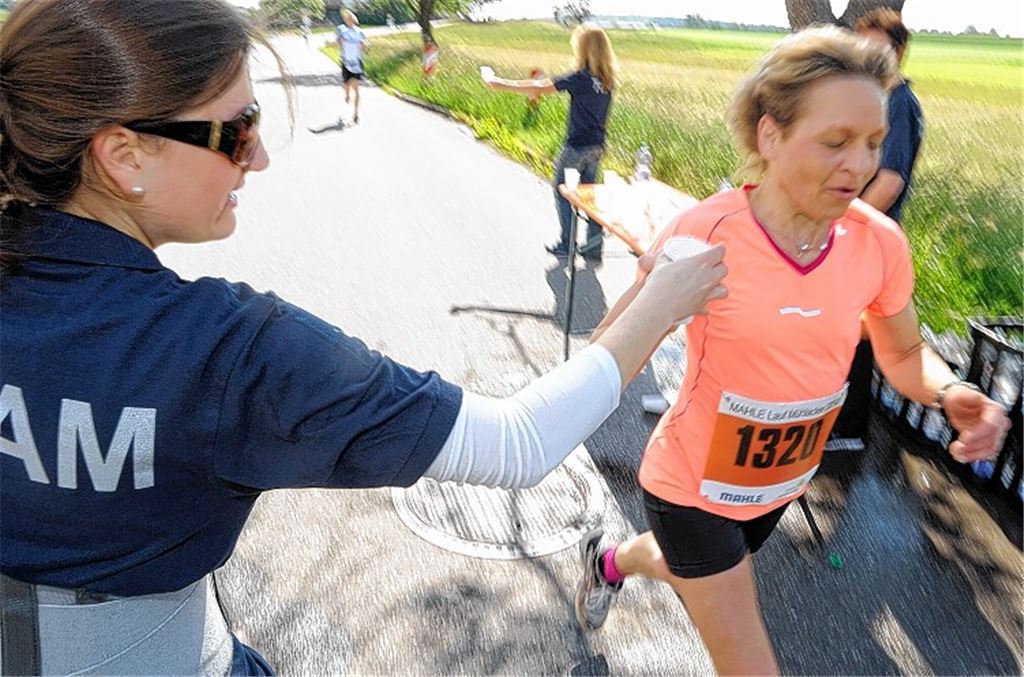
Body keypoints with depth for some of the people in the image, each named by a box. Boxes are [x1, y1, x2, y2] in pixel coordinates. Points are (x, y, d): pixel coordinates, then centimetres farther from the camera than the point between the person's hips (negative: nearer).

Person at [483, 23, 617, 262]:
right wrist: (539, 89, 16)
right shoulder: (607, 79, 2)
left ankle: (567, 245, 16)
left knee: (562, 190, 10)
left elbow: (539, 88, -17)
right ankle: (594, 246, 16)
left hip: (578, 146, -7)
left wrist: (501, 84, -9)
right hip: (597, 146, 7)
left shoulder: (582, 78, -19)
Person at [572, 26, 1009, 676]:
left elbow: (904, 352, 3)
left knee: (686, 569, 33)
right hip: (694, 485, -5)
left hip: (784, 481, 6)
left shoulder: (880, 242, -13)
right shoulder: (704, 233, -26)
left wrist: (949, 392, -16)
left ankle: (609, 560, 65)